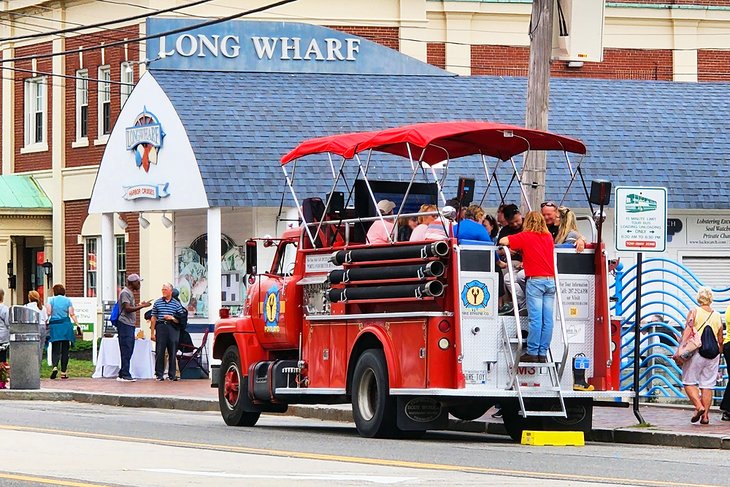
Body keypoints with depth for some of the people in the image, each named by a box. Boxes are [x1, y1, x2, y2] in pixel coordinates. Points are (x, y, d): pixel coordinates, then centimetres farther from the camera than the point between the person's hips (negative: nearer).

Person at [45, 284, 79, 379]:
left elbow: (48, 313, -6)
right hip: (66, 326, 1)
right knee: (65, 349, 6)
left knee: (55, 349, 1)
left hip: (54, 326, -1)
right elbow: (72, 314, -1)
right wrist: (77, 324, 1)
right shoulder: (67, 300, 6)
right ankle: (63, 372, 5)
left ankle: (55, 366, -24)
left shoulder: (51, 300, 3)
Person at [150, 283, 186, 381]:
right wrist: (152, 332, 5)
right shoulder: (157, 303, 10)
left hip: (172, 329, 0)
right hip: (161, 328, 0)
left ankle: (172, 375, 7)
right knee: (159, 352, -3)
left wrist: (172, 318, -11)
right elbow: (154, 318, 10)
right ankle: (159, 374, 2)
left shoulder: (177, 304, 7)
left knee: (172, 353, 1)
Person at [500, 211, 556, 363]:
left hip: (535, 280, -4)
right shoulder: (549, 237, 15)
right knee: (547, 319, 1)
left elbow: (503, 241, -1)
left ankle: (532, 352, -8)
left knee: (535, 318, -7)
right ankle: (543, 353, 2)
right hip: (550, 279, 4)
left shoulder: (525, 236, 0)